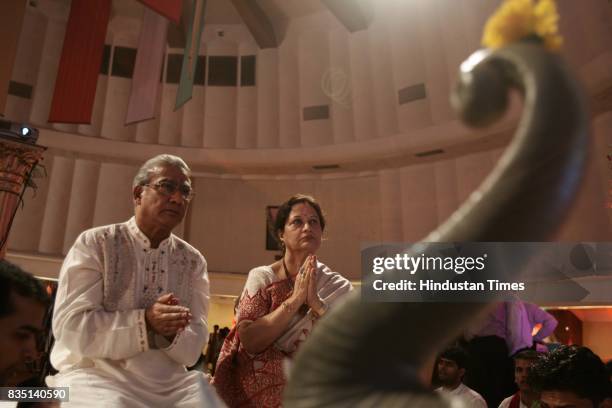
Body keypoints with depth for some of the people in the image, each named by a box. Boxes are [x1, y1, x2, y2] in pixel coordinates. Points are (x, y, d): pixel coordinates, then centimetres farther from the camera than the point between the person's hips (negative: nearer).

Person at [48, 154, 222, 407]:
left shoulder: (193, 261, 6)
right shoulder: (94, 243, -1)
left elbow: (193, 349, 4)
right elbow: (69, 326, -10)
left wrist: (171, 333, -18)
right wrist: (144, 323, -23)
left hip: (168, 383, 3)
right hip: (96, 375, -2)